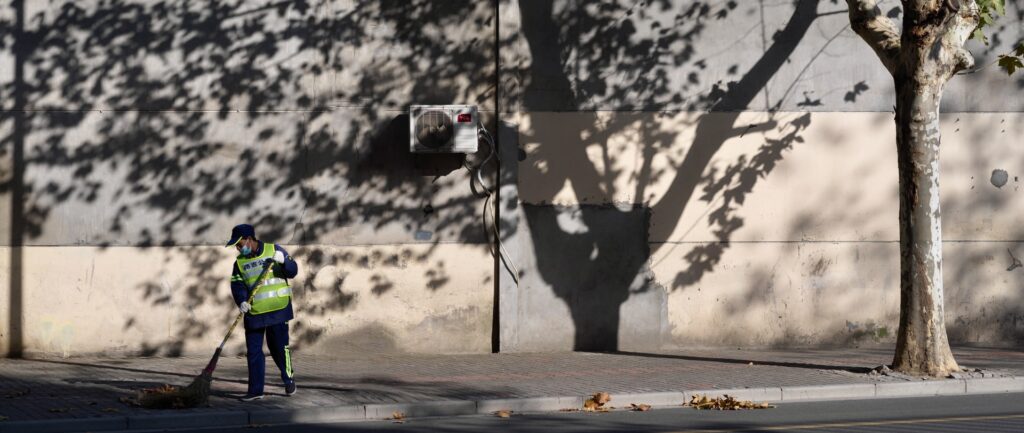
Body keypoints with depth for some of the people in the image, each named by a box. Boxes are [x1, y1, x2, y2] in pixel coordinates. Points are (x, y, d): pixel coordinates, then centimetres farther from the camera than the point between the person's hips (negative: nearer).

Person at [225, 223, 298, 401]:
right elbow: (237, 285, -3)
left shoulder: (273, 250, -1)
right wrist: (241, 301, -22)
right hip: (253, 313, 3)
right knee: (253, 352, 3)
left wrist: (283, 261, -25)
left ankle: (289, 379, 23)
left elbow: (293, 271, -4)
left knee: (279, 348, 1)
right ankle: (255, 390, 10)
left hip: (278, 310, -3)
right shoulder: (239, 262, 7)